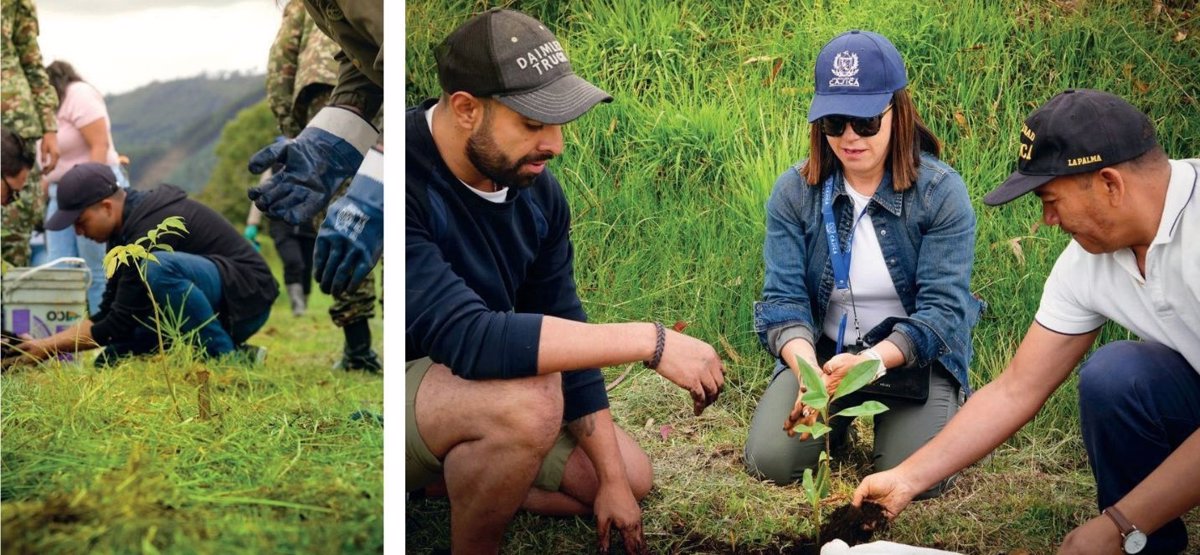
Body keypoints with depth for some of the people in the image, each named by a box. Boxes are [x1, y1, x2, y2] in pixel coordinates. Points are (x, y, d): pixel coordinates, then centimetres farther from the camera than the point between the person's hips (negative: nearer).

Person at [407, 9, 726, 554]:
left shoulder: (536, 189, -7)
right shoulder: (408, 184, -33)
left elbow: (564, 330, 1)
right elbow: (465, 338, -40)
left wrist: (612, 479, 0)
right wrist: (651, 341, -37)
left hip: (475, 386, 8)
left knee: (630, 476, 10)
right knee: (528, 402, -35)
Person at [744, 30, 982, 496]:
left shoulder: (942, 192, -15)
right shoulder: (794, 191, -8)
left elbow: (942, 308, -20)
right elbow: (782, 299, -13)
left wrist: (869, 362, -37)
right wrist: (808, 370, -34)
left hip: (914, 355, -2)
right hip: (821, 352, 2)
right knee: (771, 462, -16)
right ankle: (841, 417, 19)